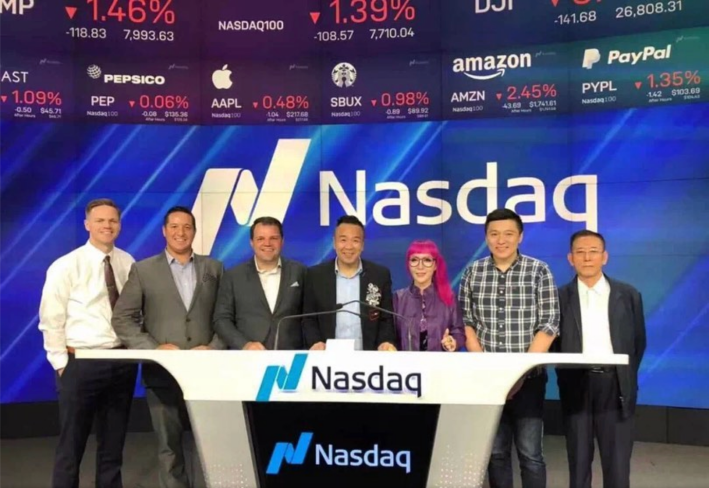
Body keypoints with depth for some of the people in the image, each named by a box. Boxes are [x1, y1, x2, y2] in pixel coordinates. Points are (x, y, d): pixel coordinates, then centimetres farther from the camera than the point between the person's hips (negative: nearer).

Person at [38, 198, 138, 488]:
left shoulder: (128, 263, 2)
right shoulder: (66, 266, -8)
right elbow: (51, 320, -7)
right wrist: (62, 363, -9)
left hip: (123, 361, 4)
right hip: (81, 362, -3)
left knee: (113, 443, 17)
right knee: (72, 444, 8)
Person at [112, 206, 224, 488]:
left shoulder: (213, 268, 9)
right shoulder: (143, 270, 4)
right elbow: (122, 319, 1)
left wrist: (214, 348, -8)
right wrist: (153, 348, -10)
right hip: (162, 373, 0)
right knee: (169, 446, 8)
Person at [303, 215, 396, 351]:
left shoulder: (381, 275, 6)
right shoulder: (315, 275, 4)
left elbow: (386, 319, 9)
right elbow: (308, 319, 8)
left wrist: (386, 342, -9)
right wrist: (315, 342, -9)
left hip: (367, 357, 0)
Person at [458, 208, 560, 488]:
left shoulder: (539, 272, -3)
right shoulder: (473, 273, 4)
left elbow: (548, 326, -6)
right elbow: (466, 324, 5)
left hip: (529, 378, -2)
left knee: (530, 452, 2)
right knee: (495, 450, 10)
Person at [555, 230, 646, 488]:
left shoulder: (628, 295, 5)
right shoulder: (560, 297, 3)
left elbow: (638, 342, 10)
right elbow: (553, 342, 5)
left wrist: (626, 379, 6)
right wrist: (564, 380, -3)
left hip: (615, 385, 0)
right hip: (576, 386, 0)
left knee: (617, 464, 5)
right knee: (578, 461, 9)